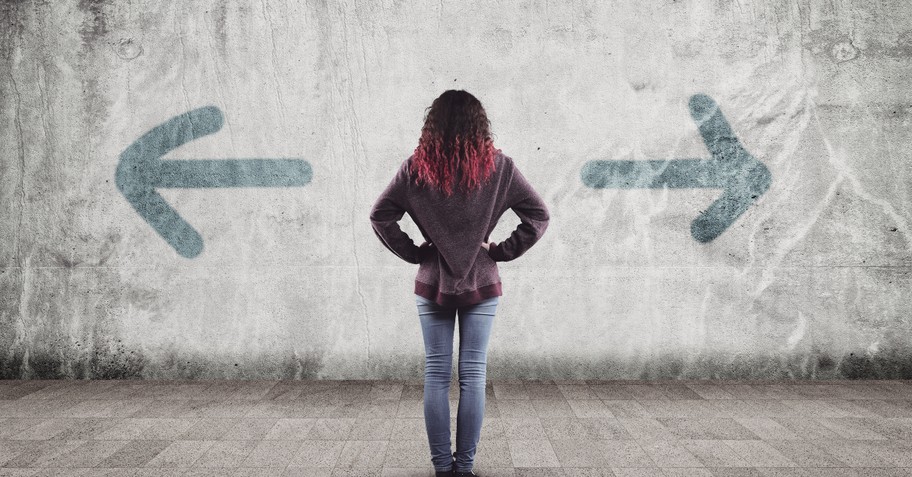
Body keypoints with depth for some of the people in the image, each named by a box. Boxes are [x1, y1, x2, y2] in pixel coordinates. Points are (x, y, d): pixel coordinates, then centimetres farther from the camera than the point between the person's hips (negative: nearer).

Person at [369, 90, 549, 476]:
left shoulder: (416, 167, -4)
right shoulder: (498, 166, -4)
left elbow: (380, 216, -3)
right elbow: (538, 215, -3)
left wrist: (413, 252, 3)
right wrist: (501, 251, 1)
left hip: (432, 284, 0)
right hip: (482, 284, 0)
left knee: (436, 376, 8)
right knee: (473, 377, 6)